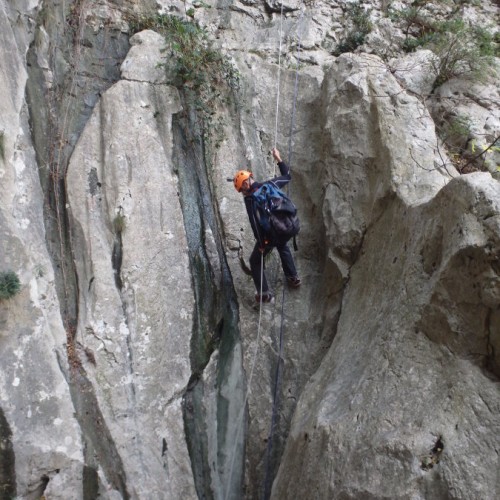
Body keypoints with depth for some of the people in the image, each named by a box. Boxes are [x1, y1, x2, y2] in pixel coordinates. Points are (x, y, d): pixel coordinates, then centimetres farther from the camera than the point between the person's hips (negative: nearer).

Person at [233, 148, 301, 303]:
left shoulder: (249, 198, -16)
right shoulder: (270, 184, -2)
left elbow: (254, 222, -20)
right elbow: (287, 176, 15)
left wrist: (261, 243, -13)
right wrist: (278, 159, 24)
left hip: (269, 235, -6)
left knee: (255, 261, 14)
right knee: (283, 249, 37)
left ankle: (264, 293, 12)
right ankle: (293, 278, 43)